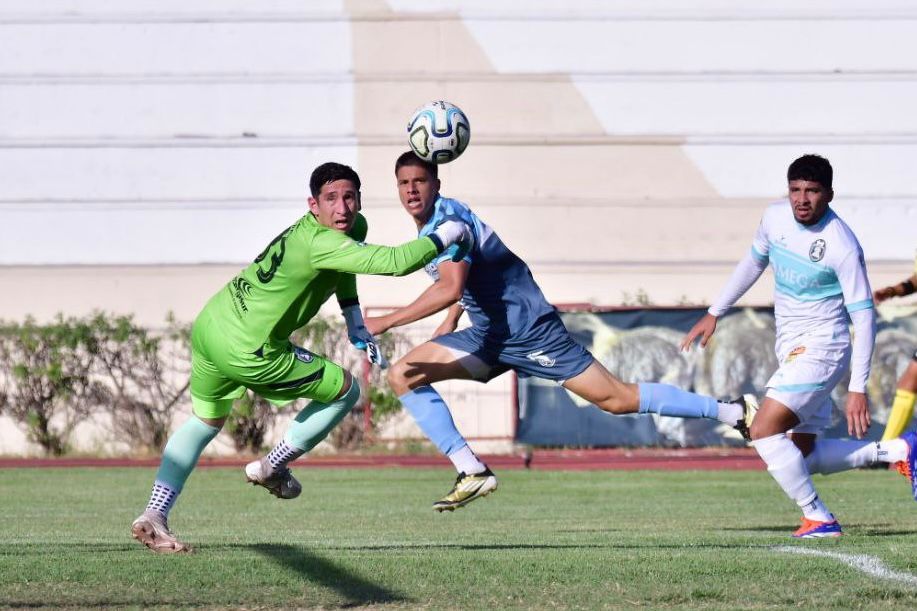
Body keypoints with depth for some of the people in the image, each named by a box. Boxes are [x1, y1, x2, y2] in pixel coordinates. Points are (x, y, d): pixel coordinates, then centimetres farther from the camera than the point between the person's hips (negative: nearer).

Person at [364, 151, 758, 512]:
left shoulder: (448, 222, -20)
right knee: (403, 376, -1)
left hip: (527, 328, -10)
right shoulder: (427, 226, 10)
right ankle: (471, 472, -6)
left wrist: (387, 322, -32)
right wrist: (450, 321, 18)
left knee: (616, 399, -10)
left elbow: (449, 288, -35)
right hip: (487, 335, 10)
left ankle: (732, 412, 0)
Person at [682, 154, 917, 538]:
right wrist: (715, 313, 24)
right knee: (804, 456, 10)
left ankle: (818, 518, -8)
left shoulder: (841, 245, -20)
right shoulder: (775, 217, 0)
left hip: (821, 349, -8)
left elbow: (863, 316, -18)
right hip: (791, 349, 8)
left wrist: (858, 388, -22)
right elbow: (754, 262, 21)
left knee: (764, 431, -20)